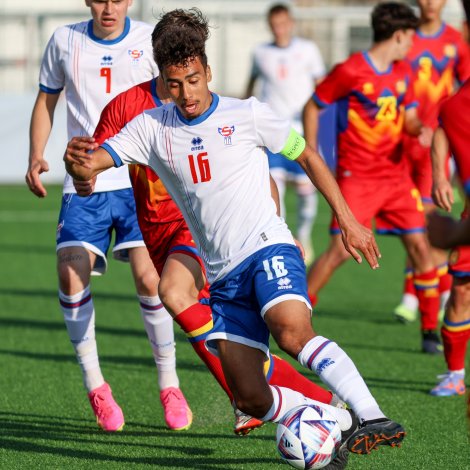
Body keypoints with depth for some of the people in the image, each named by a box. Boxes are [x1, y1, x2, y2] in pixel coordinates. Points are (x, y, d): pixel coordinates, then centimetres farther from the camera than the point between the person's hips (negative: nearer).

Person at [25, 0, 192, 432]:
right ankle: (96, 388, 2)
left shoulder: (149, 40, 1)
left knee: (148, 275, -15)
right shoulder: (65, 41, 7)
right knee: (71, 273, -14)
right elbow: (47, 100, 17)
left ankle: (170, 387, 3)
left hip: (140, 181, -2)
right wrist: (36, 158, 4)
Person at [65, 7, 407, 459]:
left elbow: (306, 155, 11)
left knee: (292, 332, -36)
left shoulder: (247, 115, 0)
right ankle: (342, 423, 15)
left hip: (267, 249, -5)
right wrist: (77, 161, -27)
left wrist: (347, 219, 7)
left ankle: (374, 419, -38)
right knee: (250, 399, -4)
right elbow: (93, 162, -1)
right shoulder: (152, 127, 8)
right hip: (224, 277, 5)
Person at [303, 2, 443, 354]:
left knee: (420, 245, 0)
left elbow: (409, 117, 15)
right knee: (341, 249, -13)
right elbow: (313, 106, -1)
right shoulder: (350, 71, -10)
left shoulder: (403, 72, 10)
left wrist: (420, 130, -9)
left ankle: (431, 329, 9)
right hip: (357, 176, -6)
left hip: (396, 176, 6)